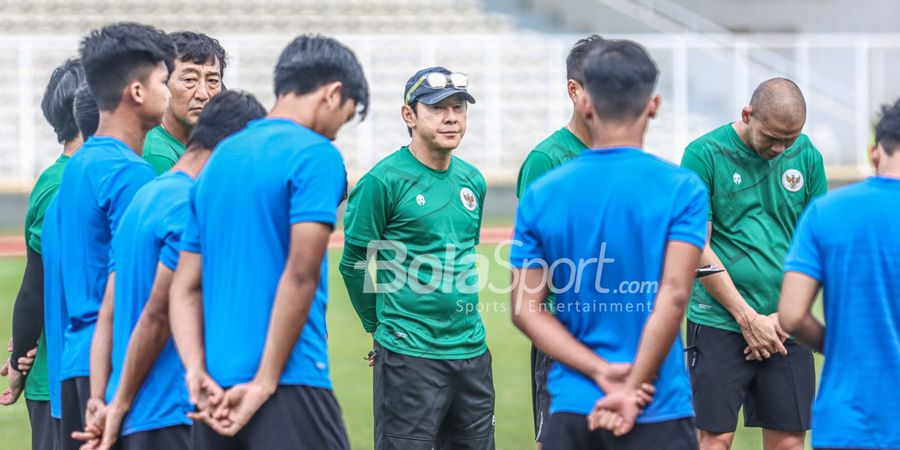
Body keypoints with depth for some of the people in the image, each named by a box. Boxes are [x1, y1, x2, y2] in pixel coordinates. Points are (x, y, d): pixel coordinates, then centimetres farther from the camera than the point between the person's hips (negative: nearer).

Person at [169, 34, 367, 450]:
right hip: (291, 385, -7)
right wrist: (265, 383, -14)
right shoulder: (316, 155, -6)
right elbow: (300, 275, -15)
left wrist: (197, 374, 1)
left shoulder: (219, 159, 17)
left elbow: (185, 286, 12)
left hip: (217, 391, 7)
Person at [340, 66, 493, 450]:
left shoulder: (472, 181, 11)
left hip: (472, 350, 7)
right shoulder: (383, 181, -9)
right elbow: (353, 263, -3)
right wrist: (382, 327, 6)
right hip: (409, 356, -7)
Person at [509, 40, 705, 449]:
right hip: (657, 414, -3)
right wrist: (632, 390, -11)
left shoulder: (540, 195, 4)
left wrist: (601, 373, -6)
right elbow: (673, 296, -13)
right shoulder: (682, 190, -5)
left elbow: (527, 309, 0)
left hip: (571, 412, 3)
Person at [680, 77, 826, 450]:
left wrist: (784, 315, -1)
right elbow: (698, 249, -7)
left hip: (786, 328, 4)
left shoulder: (807, 157, 7)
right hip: (719, 322, -4)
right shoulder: (704, 154, -6)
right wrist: (748, 318, -9)